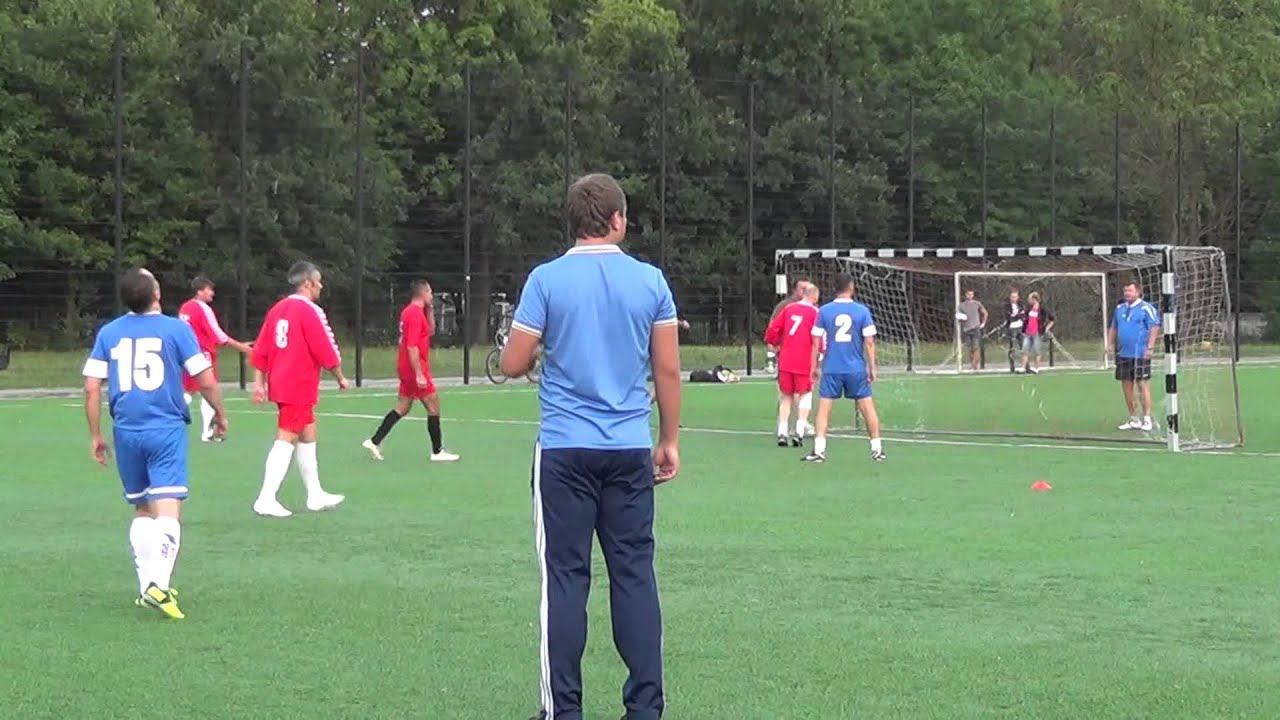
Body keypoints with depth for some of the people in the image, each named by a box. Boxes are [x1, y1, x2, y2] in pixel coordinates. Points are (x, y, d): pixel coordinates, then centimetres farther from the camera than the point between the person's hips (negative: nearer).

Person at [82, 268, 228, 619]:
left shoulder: (108, 333, 5)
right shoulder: (176, 329, -5)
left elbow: (92, 388, 3)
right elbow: (206, 381, -4)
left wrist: (95, 435, 13)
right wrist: (220, 415, 13)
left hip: (127, 432, 4)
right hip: (167, 431, -4)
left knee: (142, 509, 18)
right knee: (168, 511, -9)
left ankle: (147, 585, 15)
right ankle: (159, 584, -25)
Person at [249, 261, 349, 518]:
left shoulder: (277, 309, 10)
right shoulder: (309, 311, -14)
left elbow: (260, 350, 11)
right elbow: (326, 352, -14)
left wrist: (259, 383, 15)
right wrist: (341, 378, 0)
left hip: (280, 384, 9)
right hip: (300, 387, -9)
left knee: (308, 436, 17)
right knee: (285, 440, -8)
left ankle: (315, 495, 24)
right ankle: (266, 500, -12)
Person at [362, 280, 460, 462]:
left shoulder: (409, 311, 12)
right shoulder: (416, 313, -18)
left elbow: (430, 330, 26)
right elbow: (412, 347, -23)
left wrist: (429, 310, 13)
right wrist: (419, 375, -24)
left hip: (407, 369, 10)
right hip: (415, 367, -10)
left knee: (403, 408, 11)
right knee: (434, 407, -1)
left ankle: (375, 441, 7)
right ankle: (437, 451, 4)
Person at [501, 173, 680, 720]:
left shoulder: (546, 280, -3)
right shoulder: (650, 281, 2)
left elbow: (513, 364, -1)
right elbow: (668, 371, 4)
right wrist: (669, 440, 14)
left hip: (564, 450, -2)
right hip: (630, 450, 2)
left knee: (565, 577, 1)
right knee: (634, 572, 6)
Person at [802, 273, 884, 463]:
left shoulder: (824, 311, 0)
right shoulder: (862, 311, -2)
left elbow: (816, 342, 2)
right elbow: (869, 342, -2)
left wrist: (814, 367, 11)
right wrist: (872, 368, 5)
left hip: (831, 369, 0)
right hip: (856, 369, 0)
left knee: (824, 408, 3)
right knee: (867, 406, 9)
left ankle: (819, 450, -5)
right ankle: (877, 449, 12)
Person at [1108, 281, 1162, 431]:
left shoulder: (1146, 308, -6)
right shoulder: (1119, 309, 15)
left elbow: (1154, 328, -10)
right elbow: (1113, 328, 23)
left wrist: (1150, 347, -18)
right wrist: (1110, 344, 11)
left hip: (1140, 354, -7)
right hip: (1123, 354, 7)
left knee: (1143, 384, -6)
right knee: (1126, 385, 7)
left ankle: (1147, 420, -4)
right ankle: (1134, 420, 15)